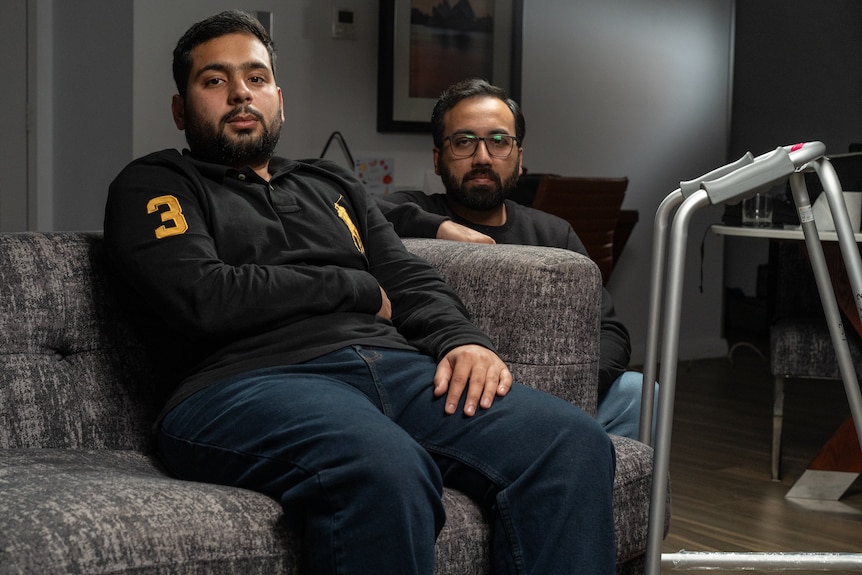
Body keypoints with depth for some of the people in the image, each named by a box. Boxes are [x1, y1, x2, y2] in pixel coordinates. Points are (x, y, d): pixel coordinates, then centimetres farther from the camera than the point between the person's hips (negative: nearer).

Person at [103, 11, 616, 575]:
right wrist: (358, 289, 5)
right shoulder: (153, 185, 13)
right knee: (385, 470, -41)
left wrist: (463, 340, -3)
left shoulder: (333, 184, 31)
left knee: (573, 440, -22)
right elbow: (202, 299, -6)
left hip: (395, 366, 6)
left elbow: (413, 283, 22)